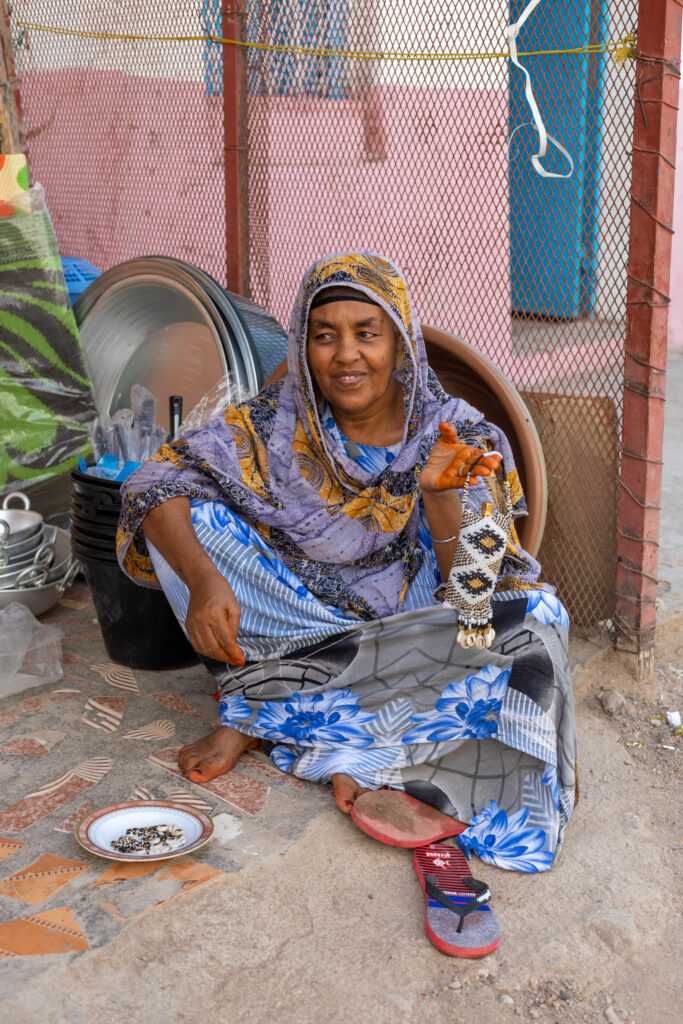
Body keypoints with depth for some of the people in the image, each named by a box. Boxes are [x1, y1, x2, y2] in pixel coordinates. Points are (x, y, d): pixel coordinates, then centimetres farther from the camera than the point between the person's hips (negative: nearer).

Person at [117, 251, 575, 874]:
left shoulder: (458, 437, -8)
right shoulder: (276, 424, -6)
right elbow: (156, 481, -14)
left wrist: (438, 494, -31)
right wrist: (204, 581, -31)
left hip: (412, 644, 0)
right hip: (292, 627, 1)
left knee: (536, 617, -28)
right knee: (198, 515, -19)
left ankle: (262, 718, -24)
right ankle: (347, 746, -21)